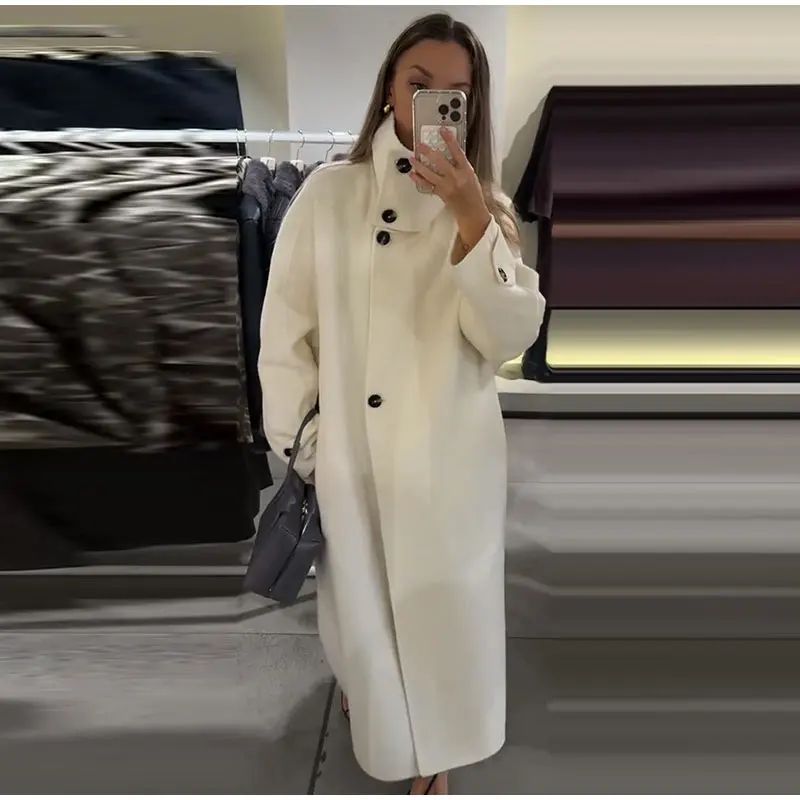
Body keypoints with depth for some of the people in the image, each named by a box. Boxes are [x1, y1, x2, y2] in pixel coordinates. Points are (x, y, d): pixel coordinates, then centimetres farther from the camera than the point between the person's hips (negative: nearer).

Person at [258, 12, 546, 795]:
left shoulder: (487, 205, 3)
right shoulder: (328, 191, -1)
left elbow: (511, 337, -11)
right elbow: (285, 327, 1)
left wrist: (471, 221, -22)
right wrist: (303, 438, -3)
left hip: (450, 454, 1)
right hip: (352, 451, 0)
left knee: (445, 607, 14)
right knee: (360, 599, 19)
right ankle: (367, 699, 56)